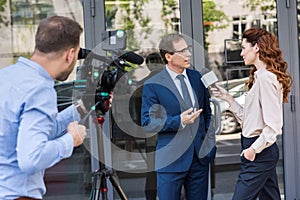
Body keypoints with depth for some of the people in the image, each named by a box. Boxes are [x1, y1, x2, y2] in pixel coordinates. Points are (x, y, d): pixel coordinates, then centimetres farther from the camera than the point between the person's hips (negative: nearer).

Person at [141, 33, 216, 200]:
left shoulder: (196, 77, 9)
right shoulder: (153, 85, -8)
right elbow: (147, 123, -9)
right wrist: (179, 121, -20)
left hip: (201, 155, 5)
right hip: (171, 159, -5)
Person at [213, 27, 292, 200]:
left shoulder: (266, 78, -16)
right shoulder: (259, 76, 15)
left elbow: (273, 124, -20)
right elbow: (249, 118, 16)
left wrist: (254, 149, -18)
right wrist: (229, 98, 14)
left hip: (259, 152, -10)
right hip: (265, 151, 10)